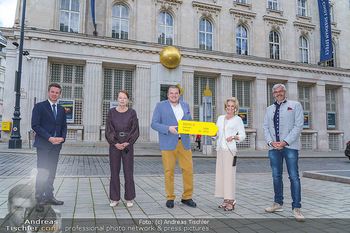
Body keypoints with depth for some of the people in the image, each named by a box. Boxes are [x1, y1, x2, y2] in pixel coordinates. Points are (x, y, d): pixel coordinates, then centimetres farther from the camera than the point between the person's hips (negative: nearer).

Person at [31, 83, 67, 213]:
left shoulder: (62, 110, 16)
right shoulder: (39, 107, -1)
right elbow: (35, 125, -8)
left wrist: (62, 138, -3)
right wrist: (49, 138, -16)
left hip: (56, 145, 5)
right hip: (43, 145, -5)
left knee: (52, 173, 11)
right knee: (42, 172, -8)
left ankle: (49, 197, 21)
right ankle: (39, 200, 1)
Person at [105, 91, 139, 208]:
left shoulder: (132, 112, 2)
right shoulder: (111, 112, 3)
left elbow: (135, 130, -2)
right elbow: (109, 129, -1)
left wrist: (127, 143, -13)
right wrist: (116, 144, -12)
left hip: (128, 144, -1)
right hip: (114, 144, 1)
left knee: (128, 171, 1)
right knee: (114, 171, 4)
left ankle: (129, 198, 14)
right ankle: (115, 198, 17)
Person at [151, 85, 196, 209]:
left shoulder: (185, 106, 15)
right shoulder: (160, 105, 3)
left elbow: (190, 121, 21)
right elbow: (154, 124, -3)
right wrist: (168, 129, -16)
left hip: (184, 143, 4)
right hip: (168, 143, -3)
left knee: (188, 169, 1)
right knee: (169, 171, 0)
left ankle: (187, 197, 17)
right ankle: (170, 198, 15)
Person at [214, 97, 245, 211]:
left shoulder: (238, 119, 4)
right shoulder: (220, 118, 18)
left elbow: (242, 135, 2)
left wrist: (233, 137, -15)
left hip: (230, 149, -5)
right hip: (220, 148, 6)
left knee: (229, 174, -8)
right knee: (221, 174, 5)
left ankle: (231, 201, -1)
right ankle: (225, 200, 14)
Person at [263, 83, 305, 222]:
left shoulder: (295, 105, 7)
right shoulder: (270, 109, 19)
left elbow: (298, 126, -3)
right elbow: (266, 127, 13)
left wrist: (285, 142, -12)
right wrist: (271, 142, -4)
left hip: (289, 146, -4)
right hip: (274, 147, 4)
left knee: (294, 177, -7)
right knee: (276, 176, 9)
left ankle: (296, 208, 1)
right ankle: (278, 204, 19)